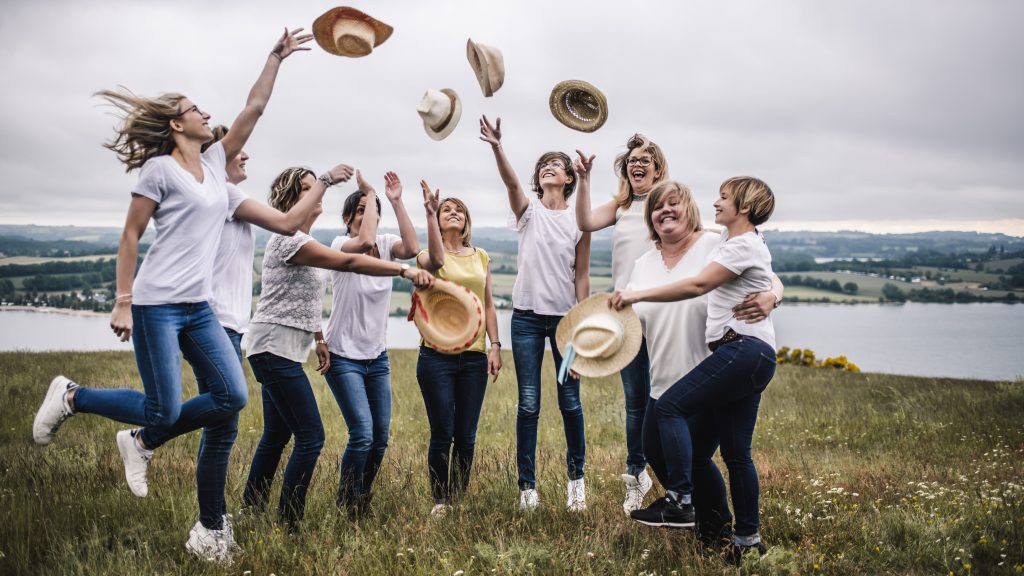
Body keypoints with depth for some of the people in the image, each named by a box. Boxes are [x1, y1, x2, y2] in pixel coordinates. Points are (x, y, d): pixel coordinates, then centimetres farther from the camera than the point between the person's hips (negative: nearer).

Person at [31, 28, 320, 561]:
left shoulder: (215, 168, 15)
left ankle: (143, 442, 14)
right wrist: (122, 302, -10)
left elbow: (254, 109, 15)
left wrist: (276, 57, 15)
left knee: (232, 397, -3)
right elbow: (130, 236, -5)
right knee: (164, 411, -7)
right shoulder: (160, 169, -4)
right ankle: (71, 397, 16)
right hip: (157, 306, -7)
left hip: (199, 308, 7)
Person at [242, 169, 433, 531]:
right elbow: (349, 262, -27)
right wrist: (405, 270, -33)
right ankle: (288, 524, -5)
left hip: (278, 351, 11)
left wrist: (318, 339, 16)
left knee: (276, 435, 15)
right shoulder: (289, 239, -16)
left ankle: (250, 513, 24)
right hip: (276, 348, -10)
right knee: (310, 437, -11)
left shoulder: (302, 241, 16)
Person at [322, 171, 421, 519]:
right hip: (344, 356, -5)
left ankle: (363, 499, 26)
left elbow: (412, 248, -21)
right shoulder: (341, 245, -10)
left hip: (377, 356, 5)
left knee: (381, 437, 5)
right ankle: (347, 503, 6)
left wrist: (396, 202, -20)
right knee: (362, 433, -15)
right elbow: (365, 242, -33)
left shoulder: (386, 244, 2)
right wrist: (371, 194, -22)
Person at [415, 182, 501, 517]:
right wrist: (429, 213, -27)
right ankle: (440, 501, 15)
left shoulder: (481, 257, 14)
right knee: (442, 434, -1)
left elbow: (488, 305, 13)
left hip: (474, 355, 3)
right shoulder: (428, 255, 2)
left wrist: (495, 345, 4)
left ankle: (460, 498, 21)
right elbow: (435, 260, -24)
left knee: (466, 436, 6)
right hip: (437, 354, -3)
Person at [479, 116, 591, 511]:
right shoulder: (528, 211, 2)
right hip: (527, 316, 0)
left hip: (565, 318, 0)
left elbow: (582, 276, 2)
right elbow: (510, 182, -20)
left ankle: (576, 476, 24)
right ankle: (527, 485, 9)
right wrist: (496, 147, -38)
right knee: (529, 404, 1)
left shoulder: (579, 220, 3)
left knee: (570, 402, 6)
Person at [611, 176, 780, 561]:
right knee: (735, 452, 11)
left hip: (743, 349, -10)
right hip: (751, 356, 10)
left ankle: (679, 501, -18)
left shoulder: (744, 246, -10)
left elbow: (698, 285, -20)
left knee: (671, 406, -16)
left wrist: (638, 295, -20)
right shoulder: (729, 240, 20)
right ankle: (747, 537, 17)